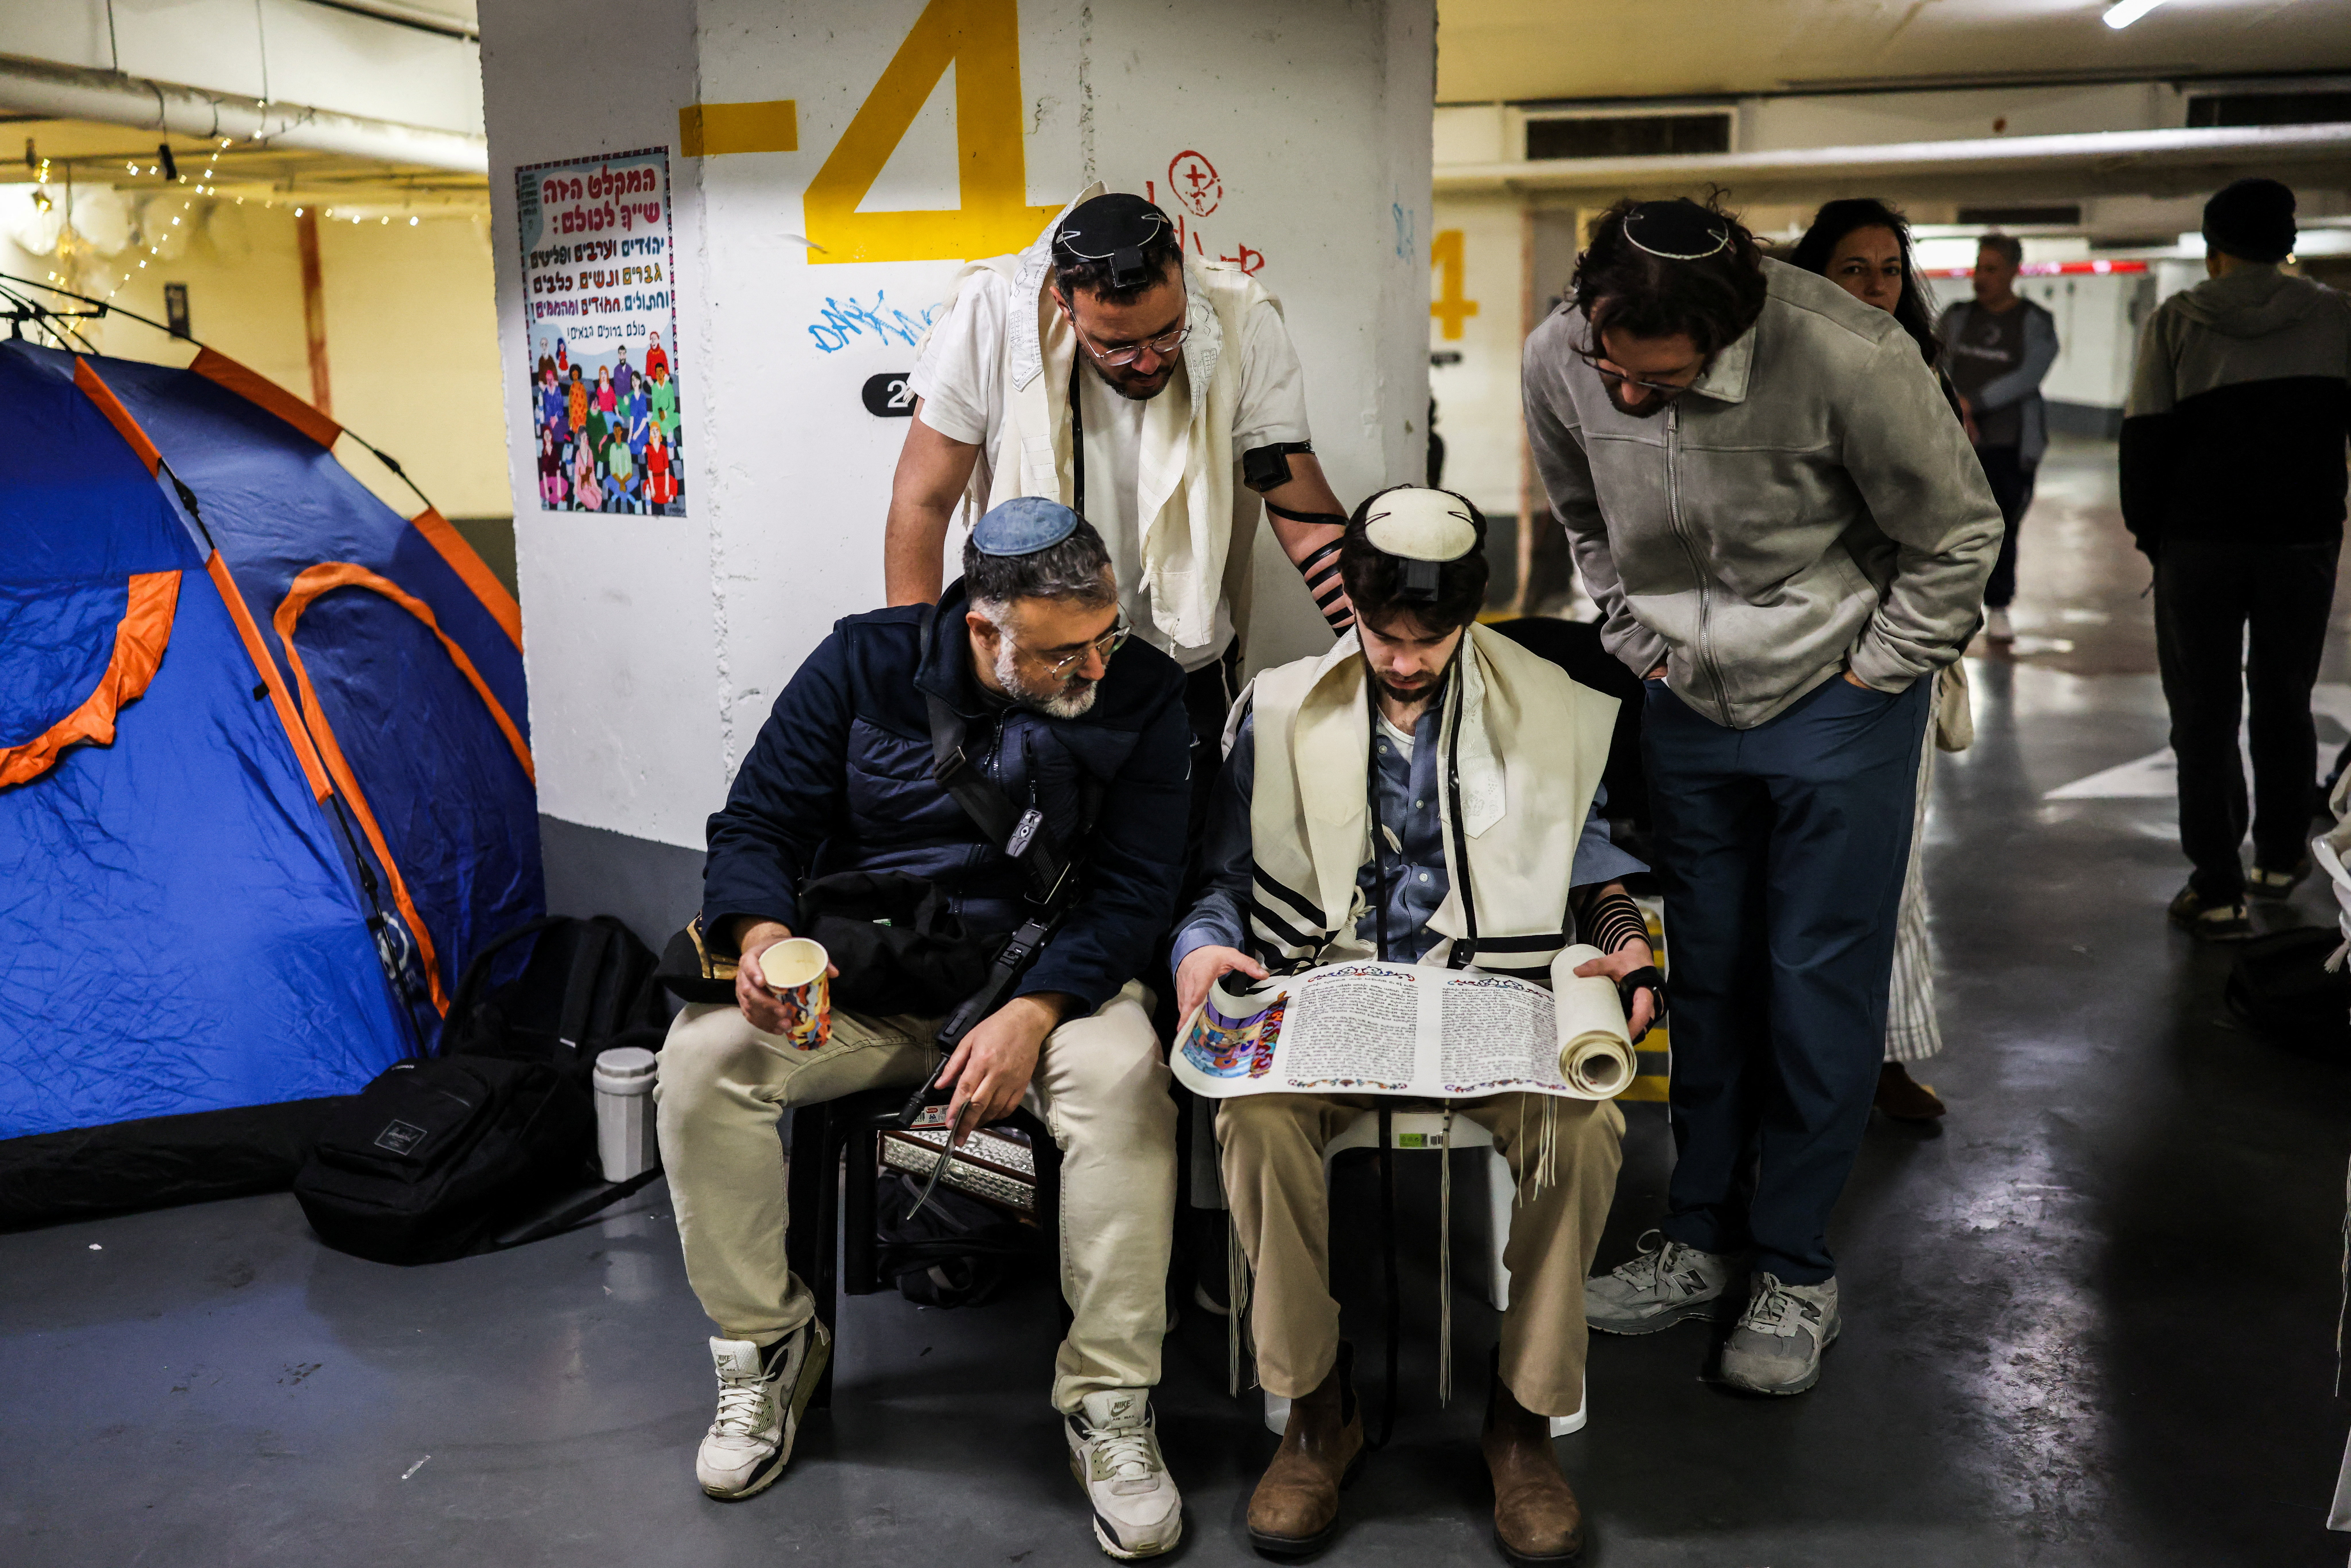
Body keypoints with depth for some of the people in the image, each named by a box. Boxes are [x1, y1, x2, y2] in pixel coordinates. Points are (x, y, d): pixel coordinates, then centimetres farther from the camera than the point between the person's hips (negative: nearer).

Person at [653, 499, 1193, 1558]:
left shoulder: (1140, 693, -8)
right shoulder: (866, 663, -6)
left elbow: (1134, 889, -10)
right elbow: (756, 823, -1)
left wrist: (1033, 1013, -26)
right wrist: (763, 933, -24)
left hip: (1047, 977, -1)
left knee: (1123, 1073, -33)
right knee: (703, 1055, -22)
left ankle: (1108, 1403, -18)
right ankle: (768, 1345, 0)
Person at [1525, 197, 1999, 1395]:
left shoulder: (1847, 359, -27)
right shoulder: (1558, 361, -14)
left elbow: (1959, 537, -12)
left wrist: (1868, 678, -9)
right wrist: (1639, 644, 5)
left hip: (1837, 700, -4)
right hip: (1686, 706, 4)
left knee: (1821, 983, 0)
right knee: (1704, 973, 11)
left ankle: (1797, 1270, 15)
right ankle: (1701, 1240, 25)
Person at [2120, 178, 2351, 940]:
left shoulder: (2176, 322, -4)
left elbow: (2145, 440, -6)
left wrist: (2149, 534, 5)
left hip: (2198, 543, -2)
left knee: (2204, 714, 3)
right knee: (2284, 704, 17)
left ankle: (2217, 892, 2)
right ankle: (2279, 859, 30)